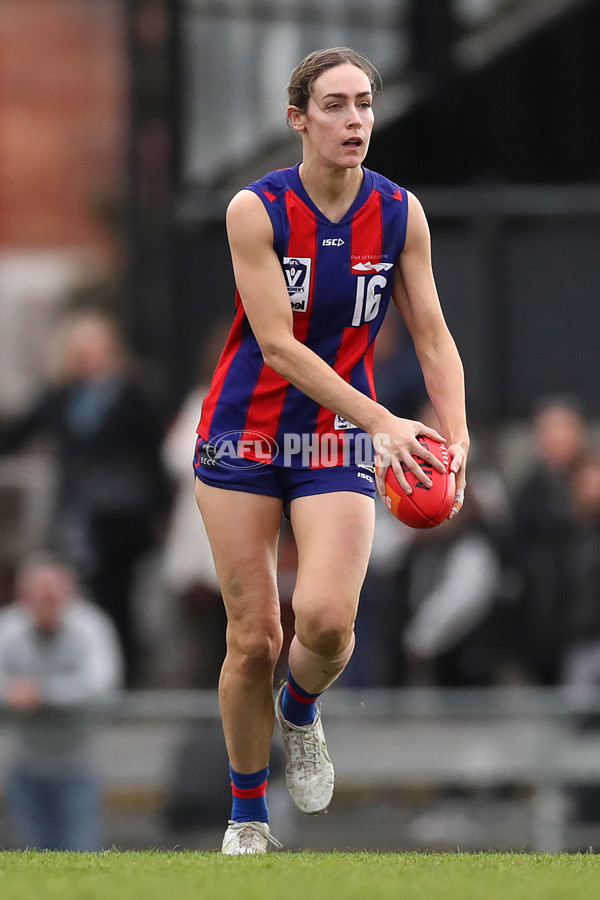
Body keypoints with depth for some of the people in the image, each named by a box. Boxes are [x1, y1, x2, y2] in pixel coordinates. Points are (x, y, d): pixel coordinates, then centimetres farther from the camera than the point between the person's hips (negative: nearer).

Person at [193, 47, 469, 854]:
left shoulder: (400, 213, -3)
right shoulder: (256, 210, -13)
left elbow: (433, 336, 1)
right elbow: (278, 344, -18)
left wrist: (455, 436, -16)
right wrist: (383, 421, -26)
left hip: (340, 444, 2)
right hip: (245, 434, -2)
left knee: (327, 618, -21)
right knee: (253, 637, -2)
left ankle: (300, 713, 14)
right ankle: (247, 819, 16)